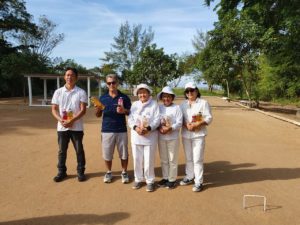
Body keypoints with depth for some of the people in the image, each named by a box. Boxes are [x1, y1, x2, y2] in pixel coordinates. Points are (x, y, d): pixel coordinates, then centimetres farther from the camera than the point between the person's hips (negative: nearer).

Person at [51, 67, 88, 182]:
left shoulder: (81, 92, -2)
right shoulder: (58, 92, 5)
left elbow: (83, 110, -8)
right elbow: (54, 109, 4)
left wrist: (72, 120, -19)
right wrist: (60, 120, -14)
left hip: (76, 127, -2)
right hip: (62, 127, 2)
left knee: (79, 150, 7)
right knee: (62, 151, 12)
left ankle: (80, 172, 21)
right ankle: (61, 172, 27)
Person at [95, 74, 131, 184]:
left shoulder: (124, 97, -1)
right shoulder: (102, 98, 5)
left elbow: (130, 113, 2)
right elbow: (98, 115, 9)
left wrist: (124, 111, -19)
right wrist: (98, 108, -13)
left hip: (121, 130, -1)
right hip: (106, 130, 1)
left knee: (123, 154, 9)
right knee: (107, 154, 10)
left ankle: (124, 172, 27)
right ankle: (109, 172, 30)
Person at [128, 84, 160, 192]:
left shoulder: (154, 104, -1)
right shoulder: (134, 104, 10)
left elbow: (157, 120, -8)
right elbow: (130, 119, 3)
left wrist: (148, 128, -23)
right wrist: (136, 127, -16)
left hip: (150, 137, -3)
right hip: (136, 136, 3)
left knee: (149, 160, 2)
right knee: (137, 159, 10)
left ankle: (150, 181, 18)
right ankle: (138, 179, 27)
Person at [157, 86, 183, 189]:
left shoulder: (176, 107, -5)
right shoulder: (159, 107, 5)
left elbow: (179, 123, -11)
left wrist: (169, 128, -23)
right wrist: (160, 128, -16)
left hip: (173, 138, -3)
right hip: (161, 137, 4)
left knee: (172, 160, 6)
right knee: (163, 159, 15)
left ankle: (172, 179, 19)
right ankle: (165, 178, 29)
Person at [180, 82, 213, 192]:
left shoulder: (203, 103, -2)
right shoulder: (183, 104, 10)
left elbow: (208, 118, -7)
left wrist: (196, 125, -18)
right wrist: (186, 125, -13)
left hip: (198, 135, -4)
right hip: (186, 134, 4)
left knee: (197, 159, -3)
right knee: (188, 158, 15)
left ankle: (198, 182, 7)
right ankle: (189, 177, 30)